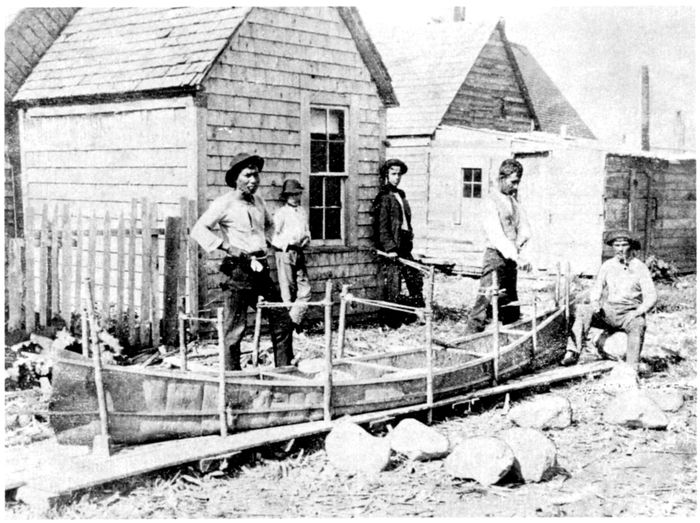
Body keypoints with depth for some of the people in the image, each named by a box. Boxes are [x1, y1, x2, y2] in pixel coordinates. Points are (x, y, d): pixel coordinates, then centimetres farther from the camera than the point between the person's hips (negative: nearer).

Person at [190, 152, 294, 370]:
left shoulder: (258, 202, 15)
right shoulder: (224, 203, -5)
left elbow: (269, 225, 35)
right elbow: (198, 230, -13)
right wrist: (228, 246, -20)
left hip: (261, 270, 6)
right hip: (238, 272, -6)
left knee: (282, 322, 6)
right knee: (235, 329, -2)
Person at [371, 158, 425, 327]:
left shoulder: (400, 195, 18)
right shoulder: (384, 197, -9)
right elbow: (382, 225, -14)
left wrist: (410, 239, 15)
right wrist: (389, 247, -19)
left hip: (404, 245, 9)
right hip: (390, 247, -8)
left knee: (416, 278, 9)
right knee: (392, 285, -5)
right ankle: (391, 322, 2)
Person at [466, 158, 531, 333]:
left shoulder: (514, 201, 15)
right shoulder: (492, 202, -9)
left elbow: (524, 228, 12)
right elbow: (496, 234, -19)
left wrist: (518, 246, -9)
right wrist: (516, 256, -27)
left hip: (511, 258, 8)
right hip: (496, 255, -8)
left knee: (511, 304, 11)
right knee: (487, 299, -14)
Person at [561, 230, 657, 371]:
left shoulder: (640, 268, 3)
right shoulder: (607, 266, 13)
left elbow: (651, 297, -2)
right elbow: (596, 288, 12)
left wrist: (638, 312, -21)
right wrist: (595, 302, -11)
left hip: (630, 313, -3)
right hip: (608, 310, 3)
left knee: (638, 325, -37)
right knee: (583, 310, -24)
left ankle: (632, 369, -39)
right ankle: (574, 352, -38)